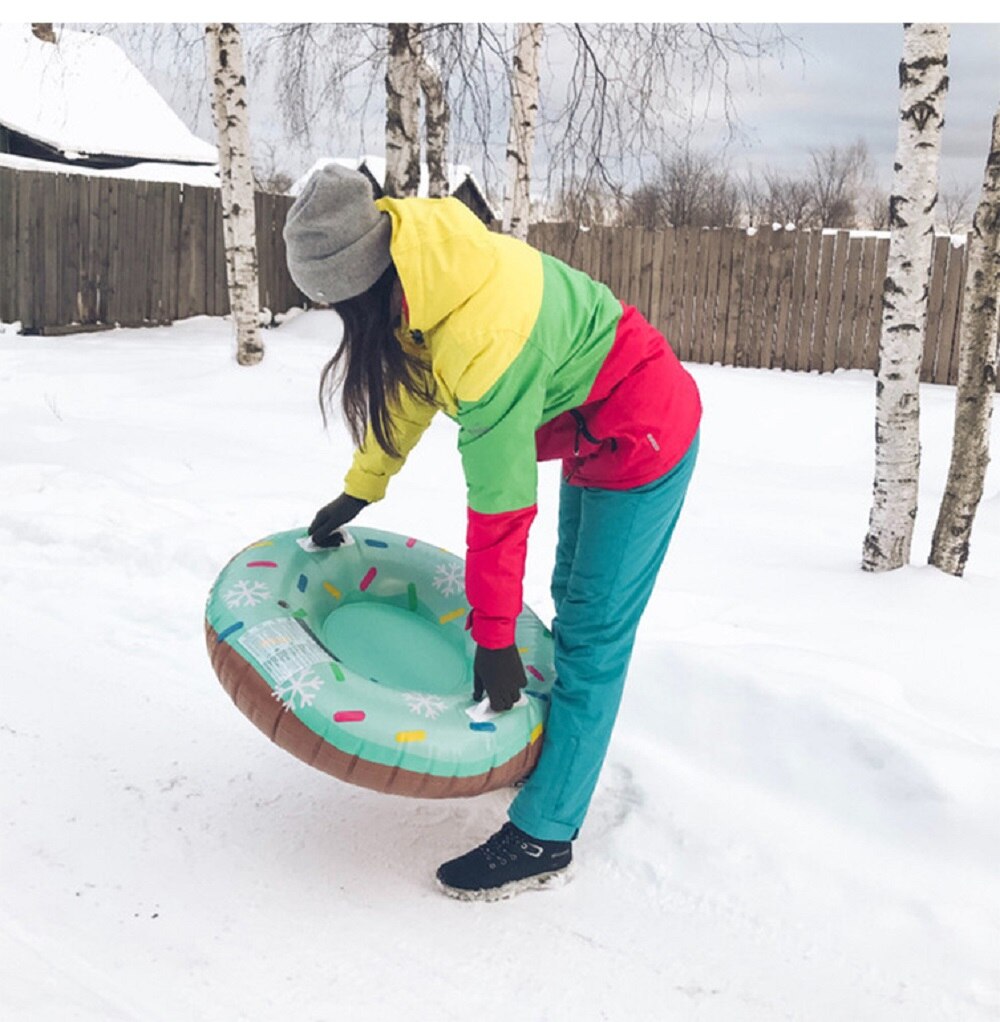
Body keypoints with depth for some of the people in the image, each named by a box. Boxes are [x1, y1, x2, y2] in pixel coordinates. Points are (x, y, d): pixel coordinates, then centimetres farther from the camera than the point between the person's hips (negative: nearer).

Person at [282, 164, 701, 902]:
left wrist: (494, 639, -18)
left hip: (642, 439, -9)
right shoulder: (421, 248, -11)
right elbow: (412, 377, 4)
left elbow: (501, 505, -29)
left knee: (593, 637, -7)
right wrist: (359, 490, 10)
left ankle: (543, 837, -1)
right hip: (593, 423, 10)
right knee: (574, 602, 19)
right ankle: (563, 753, 36)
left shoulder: (484, 346, -37)